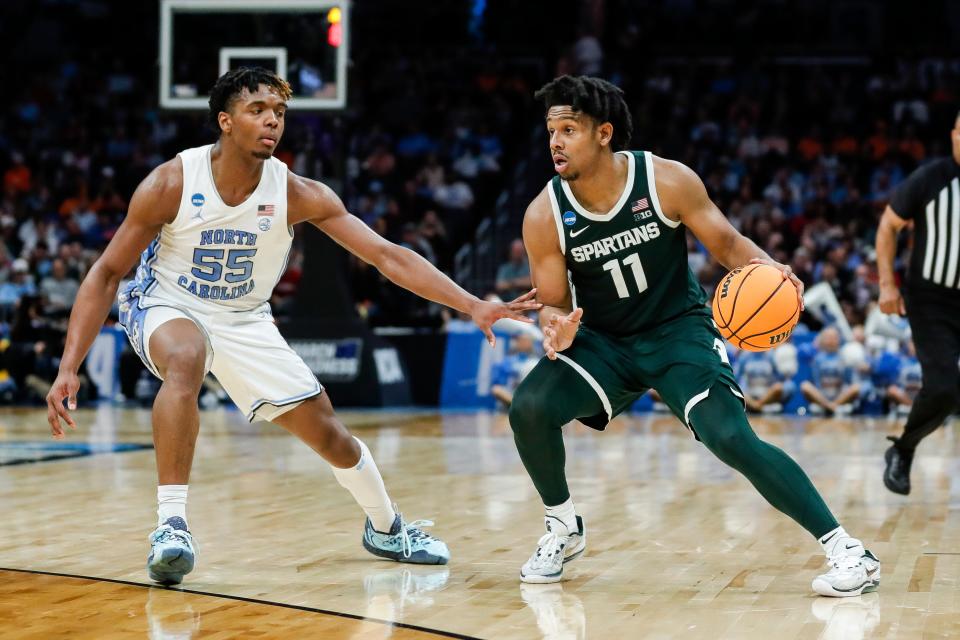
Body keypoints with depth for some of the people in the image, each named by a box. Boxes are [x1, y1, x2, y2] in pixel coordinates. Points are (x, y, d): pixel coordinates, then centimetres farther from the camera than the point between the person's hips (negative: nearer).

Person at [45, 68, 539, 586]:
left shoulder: (298, 194, -17)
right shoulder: (171, 183, -22)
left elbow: (387, 255, -18)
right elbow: (106, 274, -15)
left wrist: (473, 306, -28)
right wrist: (68, 367, -22)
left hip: (245, 321, 3)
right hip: (166, 307, -3)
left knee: (326, 430, 4)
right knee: (187, 361, -39)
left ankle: (386, 530, 32)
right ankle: (170, 524, -36)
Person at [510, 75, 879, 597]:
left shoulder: (667, 181, -18)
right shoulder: (544, 215, -14)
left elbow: (725, 242, -6)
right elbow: (553, 303, -4)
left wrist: (768, 268, -27)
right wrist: (557, 330, -29)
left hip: (679, 330, -2)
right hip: (603, 341, 3)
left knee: (733, 439, -21)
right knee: (529, 408, -22)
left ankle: (846, 551, -13)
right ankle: (563, 530, 4)